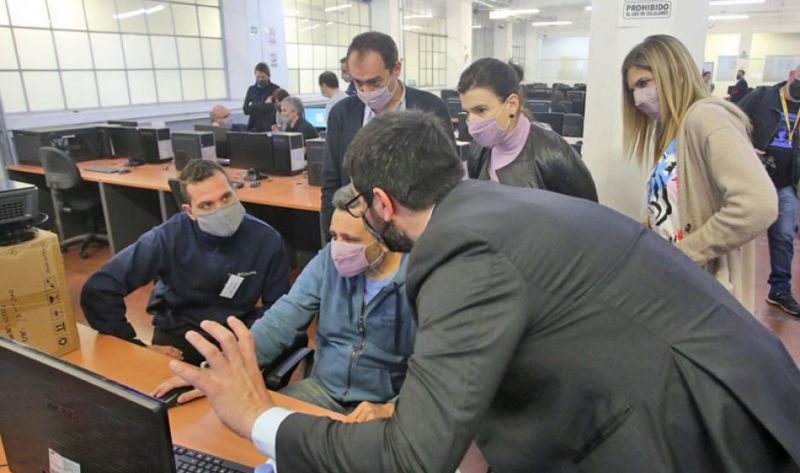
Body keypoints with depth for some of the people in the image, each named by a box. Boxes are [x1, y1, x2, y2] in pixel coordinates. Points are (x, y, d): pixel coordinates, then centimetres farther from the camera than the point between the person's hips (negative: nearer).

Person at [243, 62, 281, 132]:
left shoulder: (275, 89, 0)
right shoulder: (251, 89, 13)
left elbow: (272, 109, -10)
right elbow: (246, 110, 3)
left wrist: (253, 106, -4)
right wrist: (265, 105, -8)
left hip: (270, 129, -3)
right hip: (254, 128, 3)